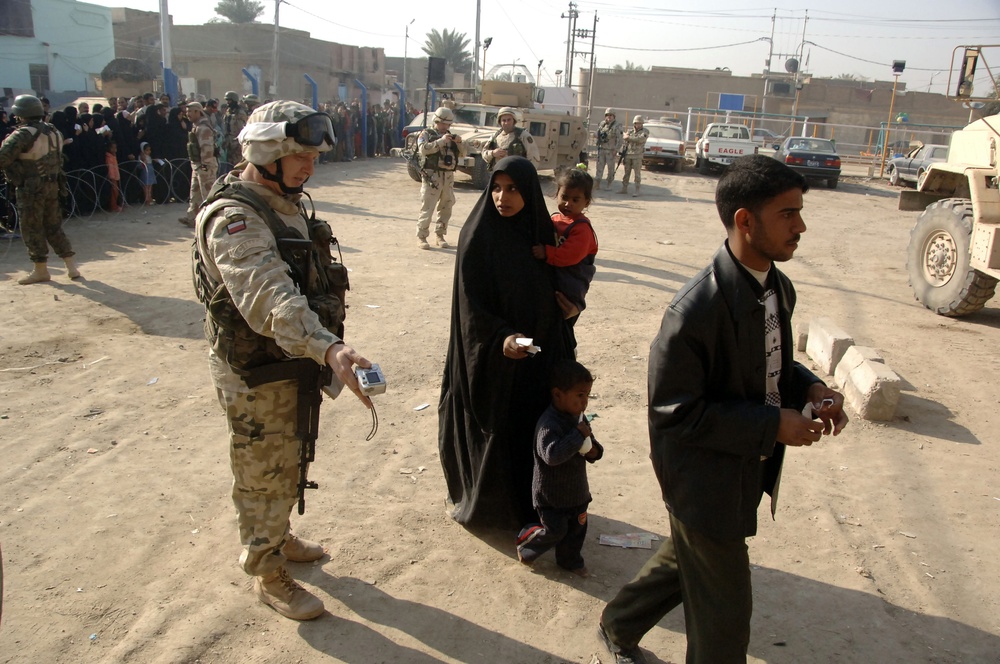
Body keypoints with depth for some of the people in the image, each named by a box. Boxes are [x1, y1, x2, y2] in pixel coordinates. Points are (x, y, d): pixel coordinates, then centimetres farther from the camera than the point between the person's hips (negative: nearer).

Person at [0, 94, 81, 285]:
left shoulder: (23, 134, -16)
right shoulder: (53, 131, 8)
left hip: (30, 188, -7)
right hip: (52, 185, 7)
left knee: (32, 228, 4)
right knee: (54, 226, 14)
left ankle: (40, 270, 10)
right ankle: (71, 267, 11)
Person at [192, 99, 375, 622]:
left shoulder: (286, 202, 6)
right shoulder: (234, 218, -26)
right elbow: (269, 299, -42)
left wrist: (324, 351, 19)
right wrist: (330, 349, -56)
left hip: (294, 363, 9)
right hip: (256, 376, -9)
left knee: (287, 465, 26)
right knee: (264, 477, 9)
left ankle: (277, 536, 48)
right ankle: (268, 575, 27)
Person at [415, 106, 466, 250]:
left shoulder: (451, 136, 18)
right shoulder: (426, 134, 1)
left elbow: (462, 154, 14)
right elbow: (423, 149, -17)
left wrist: (459, 143, -5)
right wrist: (441, 141, -22)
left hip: (448, 176, 6)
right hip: (432, 176, -6)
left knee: (445, 208, 8)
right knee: (427, 208, -7)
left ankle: (440, 235, 19)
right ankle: (421, 236, -1)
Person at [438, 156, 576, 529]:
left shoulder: (539, 231, 2)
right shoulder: (478, 235, -13)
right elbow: (470, 300, -16)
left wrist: (564, 301, -1)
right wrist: (500, 338, -27)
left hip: (534, 350, 5)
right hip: (491, 355, -5)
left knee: (530, 424, 13)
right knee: (492, 426, 8)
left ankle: (526, 499, 32)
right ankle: (480, 501, 29)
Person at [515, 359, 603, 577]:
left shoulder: (580, 417, 0)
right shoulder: (548, 424, -28)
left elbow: (590, 442, 14)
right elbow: (552, 455, -40)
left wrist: (594, 451, -10)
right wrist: (578, 435, -37)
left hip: (577, 490, 8)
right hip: (551, 494, -8)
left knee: (577, 528, 17)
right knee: (555, 530, 2)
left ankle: (570, 559, 39)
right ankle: (525, 544, 28)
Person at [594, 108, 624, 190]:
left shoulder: (617, 126, -7)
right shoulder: (602, 124, 11)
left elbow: (620, 139, -11)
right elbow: (598, 136, 19)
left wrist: (616, 150, -16)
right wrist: (598, 146, 11)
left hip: (611, 150, -5)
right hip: (601, 149, 5)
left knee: (611, 168, 2)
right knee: (599, 166, 3)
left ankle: (609, 184, 10)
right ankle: (598, 184, 6)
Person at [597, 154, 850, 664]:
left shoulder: (778, 288, -1)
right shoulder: (698, 309, -30)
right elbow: (673, 410, -24)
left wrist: (809, 388, -7)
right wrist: (772, 424, -24)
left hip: (747, 469, 9)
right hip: (706, 481, -9)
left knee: (686, 558, 29)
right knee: (724, 618, 9)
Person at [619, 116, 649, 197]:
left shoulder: (645, 131, -1)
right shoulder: (630, 131, 14)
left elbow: (640, 139, -17)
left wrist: (629, 138, -10)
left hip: (637, 155, -4)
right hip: (628, 154, 4)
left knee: (637, 173, -3)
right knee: (626, 172, 7)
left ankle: (637, 191, -1)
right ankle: (624, 189, 15)